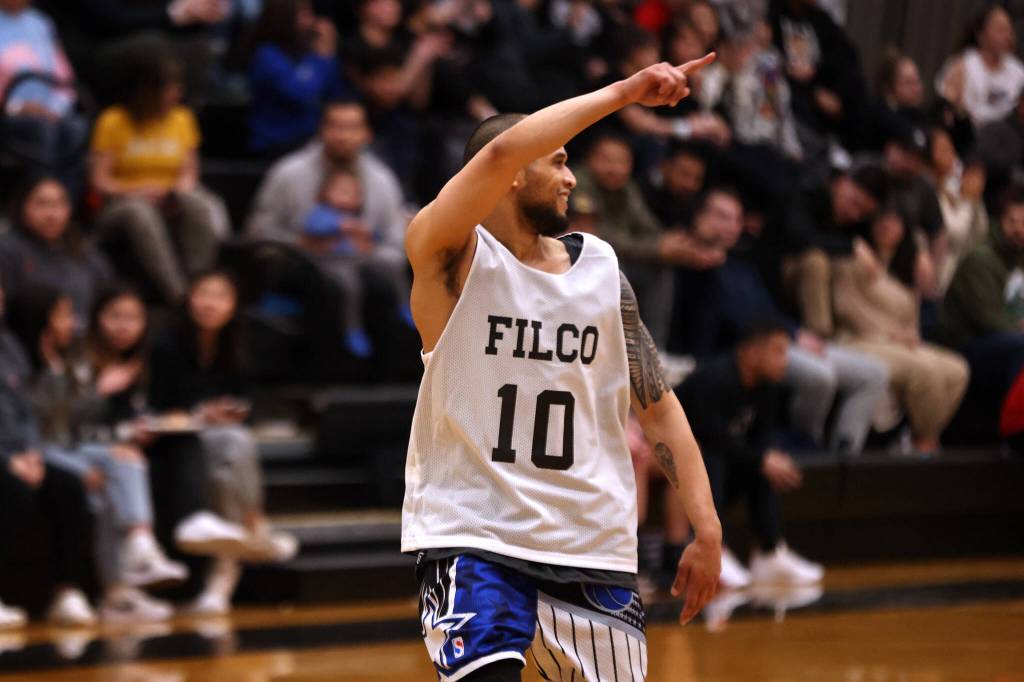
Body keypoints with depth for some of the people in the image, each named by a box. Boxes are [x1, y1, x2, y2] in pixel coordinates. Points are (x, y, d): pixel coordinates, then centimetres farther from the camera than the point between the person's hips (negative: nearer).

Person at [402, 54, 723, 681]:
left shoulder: (601, 269, 9)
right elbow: (501, 153, -27)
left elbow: (658, 405, 11)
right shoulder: (450, 254, -7)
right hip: (475, 535, -5)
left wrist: (707, 527, 2)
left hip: (592, 545, 5)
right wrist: (622, 94, -25)